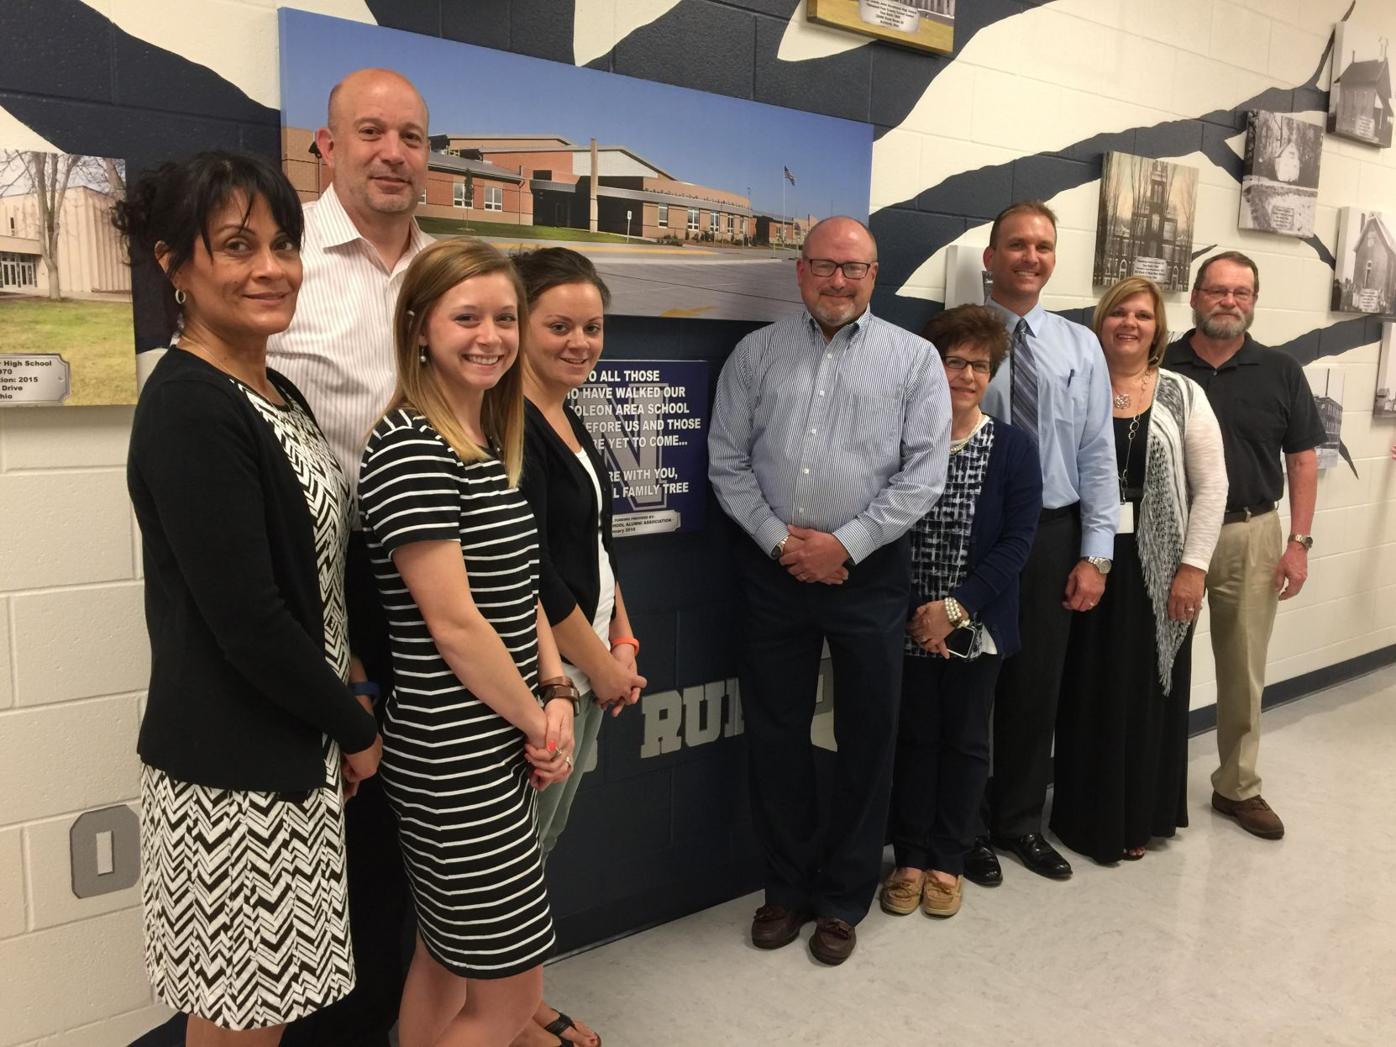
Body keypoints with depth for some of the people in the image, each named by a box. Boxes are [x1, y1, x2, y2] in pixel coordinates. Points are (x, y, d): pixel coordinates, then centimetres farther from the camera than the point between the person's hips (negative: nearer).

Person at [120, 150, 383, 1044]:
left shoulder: (278, 394, 8)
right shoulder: (187, 410, -18)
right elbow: (245, 620, -21)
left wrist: (341, 718, 11)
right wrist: (358, 730, -9)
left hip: (289, 746, 8)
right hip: (233, 763, -8)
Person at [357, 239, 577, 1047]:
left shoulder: (496, 444, 10)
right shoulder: (409, 448, -18)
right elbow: (454, 624, -20)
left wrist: (556, 696, 0)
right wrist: (538, 724, -9)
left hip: (495, 745, 9)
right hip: (458, 758, -9)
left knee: (447, 958, 22)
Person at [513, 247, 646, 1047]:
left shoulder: (569, 421, 12)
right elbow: (530, 571, -21)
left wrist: (624, 644, 7)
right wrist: (603, 665, -12)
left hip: (587, 669, 9)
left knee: (543, 845, 18)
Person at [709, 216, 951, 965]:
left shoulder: (913, 359, 2)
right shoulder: (756, 353, 7)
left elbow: (924, 474, -5)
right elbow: (727, 463, 3)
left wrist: (845, 544, -11)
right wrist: (779, 539, -8)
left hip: (869, 572, -1)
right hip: (774, 568, 2)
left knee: (867, 738, 8)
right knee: (774, 733, 10)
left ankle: (843, 897, 28)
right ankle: (788, 885, 30)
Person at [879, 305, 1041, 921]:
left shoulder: (1014, 450, -3)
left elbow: (1016, 543, -8)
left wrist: (954, 610, -15)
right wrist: (915, 615, -12)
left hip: (977, 626, 0)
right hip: (909, 626, 0)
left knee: (965, 741, 11)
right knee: (913, 737, 11)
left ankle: (947, 860, 28)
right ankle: (909, 857, 27)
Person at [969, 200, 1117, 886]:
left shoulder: (1080, 346, 6)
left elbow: (1098, 454, 4)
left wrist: (1094, 555, -1)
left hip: (1053, 534, 4)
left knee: (1038, 688, 14)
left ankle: (1021, 822, 33)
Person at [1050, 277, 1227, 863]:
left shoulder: (1183, 395, 2)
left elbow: (1211, 486, 0)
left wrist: (1193, 567, -7)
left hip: (1156, 568, 0)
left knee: (1146, 693, 9)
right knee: (1086, 693, 8)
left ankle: (1137, 819, 27)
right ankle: (1084, 816, 24)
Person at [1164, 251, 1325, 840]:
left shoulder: (1281, 373, 4)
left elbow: (1301, 460, 6)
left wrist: (1299, 542, -2)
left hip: (1251, 535, 2)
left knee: (1244, 670, 11)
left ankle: (1238, 786, 27)